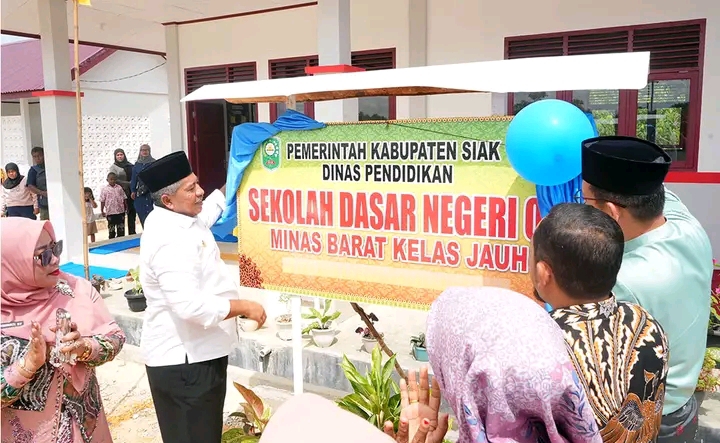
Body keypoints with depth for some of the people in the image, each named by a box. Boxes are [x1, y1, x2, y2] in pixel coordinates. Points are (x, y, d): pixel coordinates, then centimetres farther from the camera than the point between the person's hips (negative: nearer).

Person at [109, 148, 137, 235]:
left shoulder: (129, 165, 12)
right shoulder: (113, 167, 1)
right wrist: (128, 183, -15)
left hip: (131, 192, 4)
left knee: (132, 212, 5)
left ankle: (132, 232, 14)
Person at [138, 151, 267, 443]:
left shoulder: (172, 218, 5)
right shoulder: (170, 241, -27)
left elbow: (208, 210, 28)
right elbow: (191, 306, -34)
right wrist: (244, 307, -23)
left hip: (188, 352, 10)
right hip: (184, 360, -10)